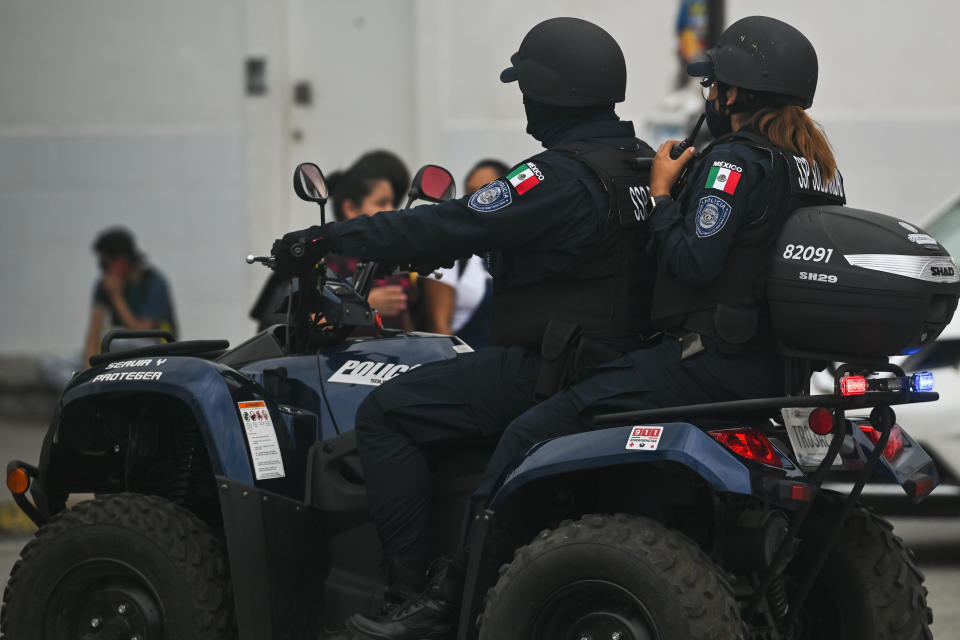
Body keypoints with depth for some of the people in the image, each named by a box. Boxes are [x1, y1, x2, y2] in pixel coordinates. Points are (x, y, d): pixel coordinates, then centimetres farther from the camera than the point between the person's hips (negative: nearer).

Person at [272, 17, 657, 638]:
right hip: (617, 353, 10)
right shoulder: (640, 162, 10)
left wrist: (329, 238, -10)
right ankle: (466, 573, 32)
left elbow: (449, 229, -18)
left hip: (551, 368, -10)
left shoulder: (561, 177, -19)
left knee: (386, 414, -7)